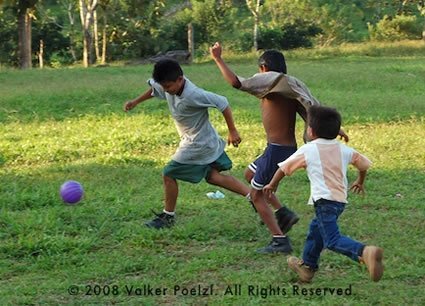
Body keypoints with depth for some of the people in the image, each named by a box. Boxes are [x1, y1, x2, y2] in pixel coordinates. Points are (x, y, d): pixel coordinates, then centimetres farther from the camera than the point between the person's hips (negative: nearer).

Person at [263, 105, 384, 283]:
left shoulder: (307, 150, 0)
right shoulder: (344, 150, 12)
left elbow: (284, 168, 10)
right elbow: (364, 164, 24)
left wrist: (273, 185, 28)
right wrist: (360, 182, 44)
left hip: (324, 199, -7)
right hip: (341, 200, 7)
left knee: (332, 240, -14)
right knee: (316, 228, 27)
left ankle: (365, 252, -40)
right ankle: (307, 266, 39)